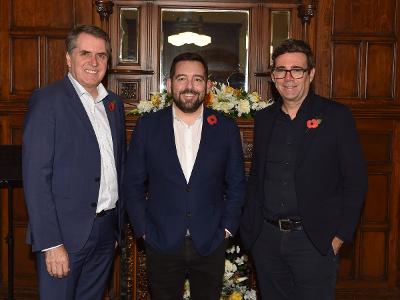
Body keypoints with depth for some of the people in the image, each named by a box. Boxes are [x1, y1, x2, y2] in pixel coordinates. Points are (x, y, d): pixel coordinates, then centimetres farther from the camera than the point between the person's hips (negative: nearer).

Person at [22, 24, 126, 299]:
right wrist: (51, 244, -18)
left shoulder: (114, 103, 10)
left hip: (107, 231, 6)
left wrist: (119, 224, 11)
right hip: (65, 234, -6)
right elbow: (36, 176, -15)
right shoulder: (47, 101, -10)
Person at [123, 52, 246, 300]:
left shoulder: (226, 128, -1)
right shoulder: (147, 126, -2)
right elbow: (133, 184, 3)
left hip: (211, 244, 1)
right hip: (161, 244, 0)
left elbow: (236, 184, 6)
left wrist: (227, 228, -1)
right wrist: (144, 229, -2)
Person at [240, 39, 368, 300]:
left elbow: (356, 181, -5)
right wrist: (250, 228, 7)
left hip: (315, 241, -4)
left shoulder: (337, 116, -4)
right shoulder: (264, 119, 8)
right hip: (266, 238, 4)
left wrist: (340, 235, -10)